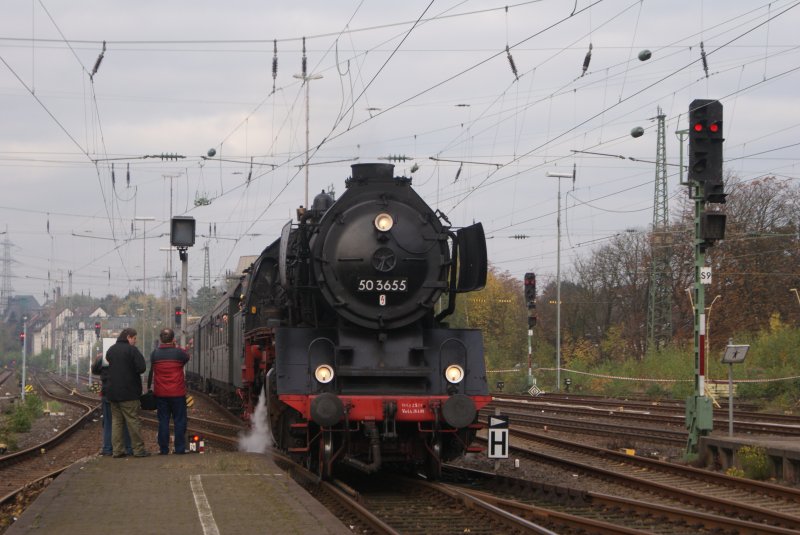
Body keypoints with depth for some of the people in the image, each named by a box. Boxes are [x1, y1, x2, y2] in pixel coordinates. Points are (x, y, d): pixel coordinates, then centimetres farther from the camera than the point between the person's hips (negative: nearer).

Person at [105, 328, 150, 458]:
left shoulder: (110, 350, 12)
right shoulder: (131, 350, -10)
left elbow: (107, 367, 16)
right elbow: (141, 368, -15)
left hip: (113, 392, 6)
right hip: (129, 392, -6)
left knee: (116, 420, 9)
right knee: (133, 420, -3)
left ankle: (117, 450, 6)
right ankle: (138, 449, -1)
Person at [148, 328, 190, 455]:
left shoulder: (154, 354, -1)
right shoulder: (178, 352, -8)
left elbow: (151, 372, 7)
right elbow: (186, 358, 13)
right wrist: (176, 347, 16)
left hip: (160, 394, 2)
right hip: (177, 393, -2)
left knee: (163, 421, 7)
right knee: (179, 421, 5)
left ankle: (163, 449, 6)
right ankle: (179, 449, 3)